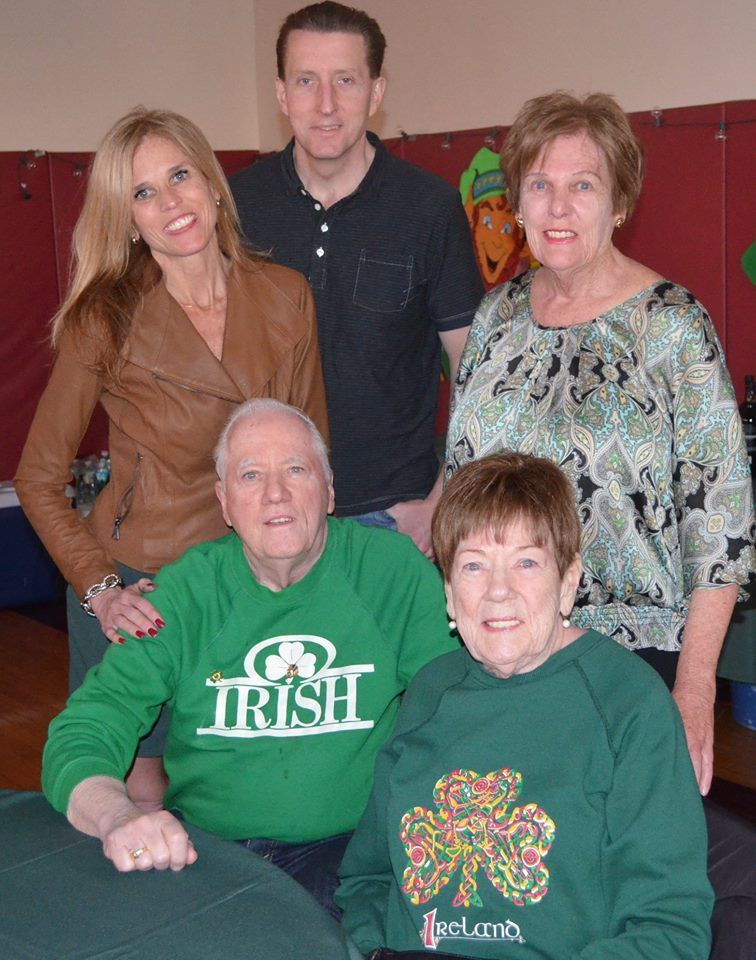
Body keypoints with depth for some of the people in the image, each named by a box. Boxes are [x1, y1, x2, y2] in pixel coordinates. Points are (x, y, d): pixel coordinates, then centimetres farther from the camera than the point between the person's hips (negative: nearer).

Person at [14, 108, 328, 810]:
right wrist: (98, 588, -11)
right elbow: (38, 478, -2)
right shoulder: (104, 322, -10)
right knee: (140, 798, 7)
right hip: (138, 595, -2)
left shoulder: (285, 297, -2)